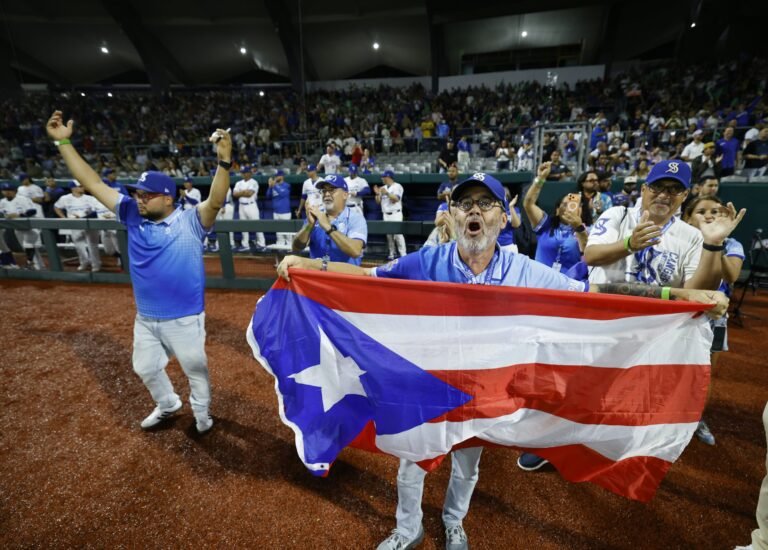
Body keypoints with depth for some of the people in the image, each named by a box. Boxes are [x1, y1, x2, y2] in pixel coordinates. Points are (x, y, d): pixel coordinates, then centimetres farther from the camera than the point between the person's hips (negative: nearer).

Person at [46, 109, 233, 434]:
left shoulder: (190, 222, -17)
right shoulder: (133, 215, -1)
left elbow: (215, 201, -34)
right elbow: (94, 184, 0)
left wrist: (224, 161, -48)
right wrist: (63, 143, -6)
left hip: (184, 318, -6)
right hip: (145, 317, 6)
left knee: (195, 369, 15)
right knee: (145, 368, 26)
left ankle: (202, 414, 41)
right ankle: (167, 405, 53)